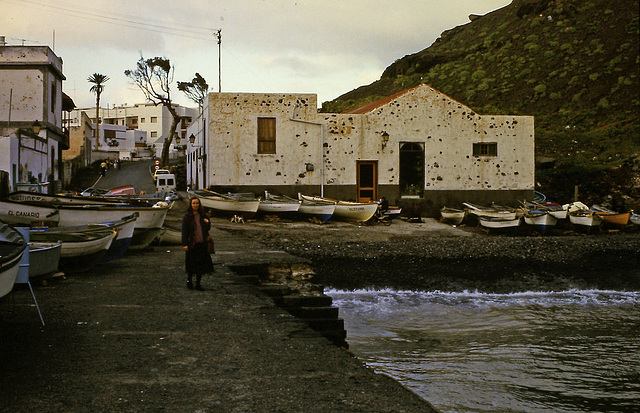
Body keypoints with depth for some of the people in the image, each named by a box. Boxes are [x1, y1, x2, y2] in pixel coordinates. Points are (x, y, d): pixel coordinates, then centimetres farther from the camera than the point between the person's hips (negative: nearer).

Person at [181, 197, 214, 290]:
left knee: (201, 264, 4)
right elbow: (184, 230, -7)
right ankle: (189, 279, 28)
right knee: (191, 264, 3)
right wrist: (185, 244, -13)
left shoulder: (202, 215, 9)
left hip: (202, 243, 4)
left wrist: (208, 223, -6)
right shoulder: (187, 216, -4)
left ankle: (198, 284, 13)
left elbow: (208, 228, 17)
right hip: (192, 244, -4)